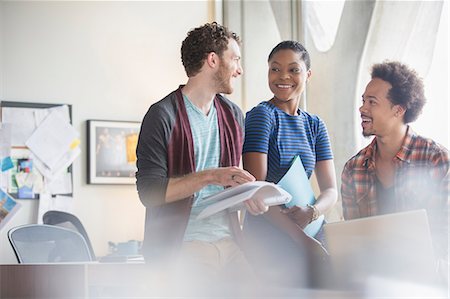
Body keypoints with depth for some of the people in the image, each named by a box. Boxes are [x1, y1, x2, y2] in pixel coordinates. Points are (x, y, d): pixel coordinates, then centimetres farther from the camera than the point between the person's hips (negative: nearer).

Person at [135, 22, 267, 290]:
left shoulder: (233, 115, 15)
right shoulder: (163, 116, -7)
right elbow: (149, 191, -14)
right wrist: (210, 176, -21)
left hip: (228, 241, 6)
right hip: (183, 246, -6)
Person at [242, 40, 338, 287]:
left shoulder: (315, 125, 14)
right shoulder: (261, 116, -4)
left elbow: (330, 190, 8)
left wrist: (312, 212, -17)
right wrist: (301, 237, -21)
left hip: (309, 229, 6)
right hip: (268, 235, -6)